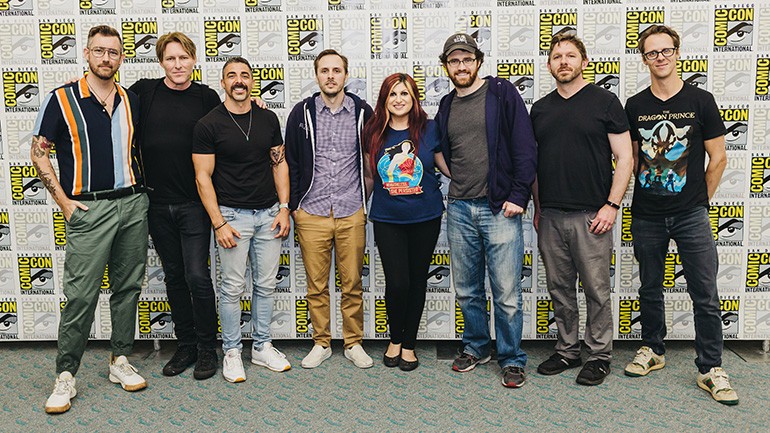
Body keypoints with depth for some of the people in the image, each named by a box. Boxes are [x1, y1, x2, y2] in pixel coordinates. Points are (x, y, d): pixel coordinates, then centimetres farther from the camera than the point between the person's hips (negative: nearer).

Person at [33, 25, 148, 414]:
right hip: (89, 208, -4)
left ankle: (120, 361, 22)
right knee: (81, 295, -5)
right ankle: (65, 376, 7)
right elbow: (39, 152, 0)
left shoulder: (131, 101, 10)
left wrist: (141, 188, 10)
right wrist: (63, 201, -5)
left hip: (133, 204, 4)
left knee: (128, 288, 9)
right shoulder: (62, 99, -2)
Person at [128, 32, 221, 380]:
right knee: (174, 276, 12)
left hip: (194, 203, -2)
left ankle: (207, 348, 14)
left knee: (197, 277, -2)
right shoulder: (144, 91, 2)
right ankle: (185, 345, 25)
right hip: (158, 204, 3)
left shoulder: (206, 97, 0)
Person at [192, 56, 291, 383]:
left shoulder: (268, 119, 6)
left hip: (268, 213, 4)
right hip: (232, 215, -4)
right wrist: (218, 224, -12)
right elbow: (203, 176, -7)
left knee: (266, 284, 10)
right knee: (232, 288, 3)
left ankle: (262, 347, 24)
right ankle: (231, 352, 17)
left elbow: (279, 164, 11)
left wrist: (284, 208, 2)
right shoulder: (209, 124, -6)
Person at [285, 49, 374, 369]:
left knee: (352, 285, 6)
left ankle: (354, 343, 21)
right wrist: (293, 206, 3)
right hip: (311, 214, 0)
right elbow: (290, 162, 7)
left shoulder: (363, 112, 4)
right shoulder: (302, 113, 3)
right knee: (316, 285, 7)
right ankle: (321, 343, 22)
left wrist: (368, 202, 8)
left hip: (352, 214, 0)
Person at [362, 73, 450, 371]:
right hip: (387, 220, 0)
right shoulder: (374, 133, 1)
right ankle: (395, 340, 21)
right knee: (396, 283, -6)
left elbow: (447, 166, 9)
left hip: (425, 218, 0)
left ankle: (409, 344, 27)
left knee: (417, 281, 9)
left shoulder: (429, 129, -2)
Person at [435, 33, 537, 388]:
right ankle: (476, 347, 31)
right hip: (459, 209, 5)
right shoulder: (446, 106, 14)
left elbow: (525, 148, -7)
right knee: (467, 291, 13)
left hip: (499, 209, -5)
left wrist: (518, 196, -12)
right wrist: (458, 187, 10)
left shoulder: (502, 93, -2)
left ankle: (512, 359, 13)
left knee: (507, 293, -2)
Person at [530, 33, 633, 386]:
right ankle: (567, 350, 24)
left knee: (596, 290, 2)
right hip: (550, 216, 5)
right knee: (559, 288, 11)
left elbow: (624, 157, -3)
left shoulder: (604, 101, 0)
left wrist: (612, 205, -11)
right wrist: (537, 209, 13)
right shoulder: (540, 109, 13)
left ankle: (599, 355, 16)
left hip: (591, 215, -4)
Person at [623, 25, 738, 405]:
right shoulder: (634, 106, 5)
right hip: (646, 215, 2)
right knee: (650, 288, 13)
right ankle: (653, 350, 29)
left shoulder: (701, 101, -1)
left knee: (705, 294, -2)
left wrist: (700, 201, 4)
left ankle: (710, 369, 9)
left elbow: (718, 158, 3)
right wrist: (643, 193, 7)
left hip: (690, 216, -2)